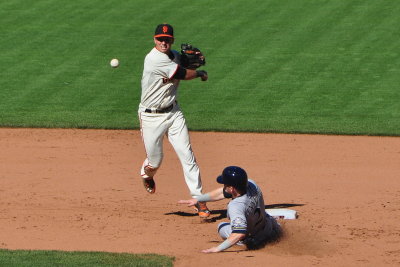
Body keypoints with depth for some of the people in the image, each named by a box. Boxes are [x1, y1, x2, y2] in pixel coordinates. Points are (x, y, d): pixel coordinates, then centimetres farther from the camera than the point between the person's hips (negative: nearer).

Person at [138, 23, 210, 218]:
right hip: (151, 117, -5)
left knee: (187, 156, -6)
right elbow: (184, 75, -18)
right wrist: (201, 74, 3)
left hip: (173, 113, 5)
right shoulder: (155, 59, -22)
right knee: (155, 161, 7)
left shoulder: (175, 56, 4)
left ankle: (198, 199, -4)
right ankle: (147, 175, 45)